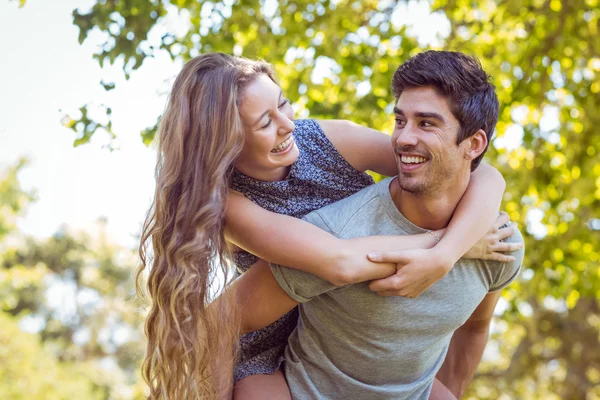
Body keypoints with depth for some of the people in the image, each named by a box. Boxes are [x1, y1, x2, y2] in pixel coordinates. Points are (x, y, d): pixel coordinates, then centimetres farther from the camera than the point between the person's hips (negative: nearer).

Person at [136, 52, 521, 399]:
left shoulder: (331, 140, -18)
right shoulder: (226, 202, -25)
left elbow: (484, 176, -24)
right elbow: (341, 263, -39)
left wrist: (442, 258, -40)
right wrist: (451, 240, -31)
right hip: (273, 355, -3)